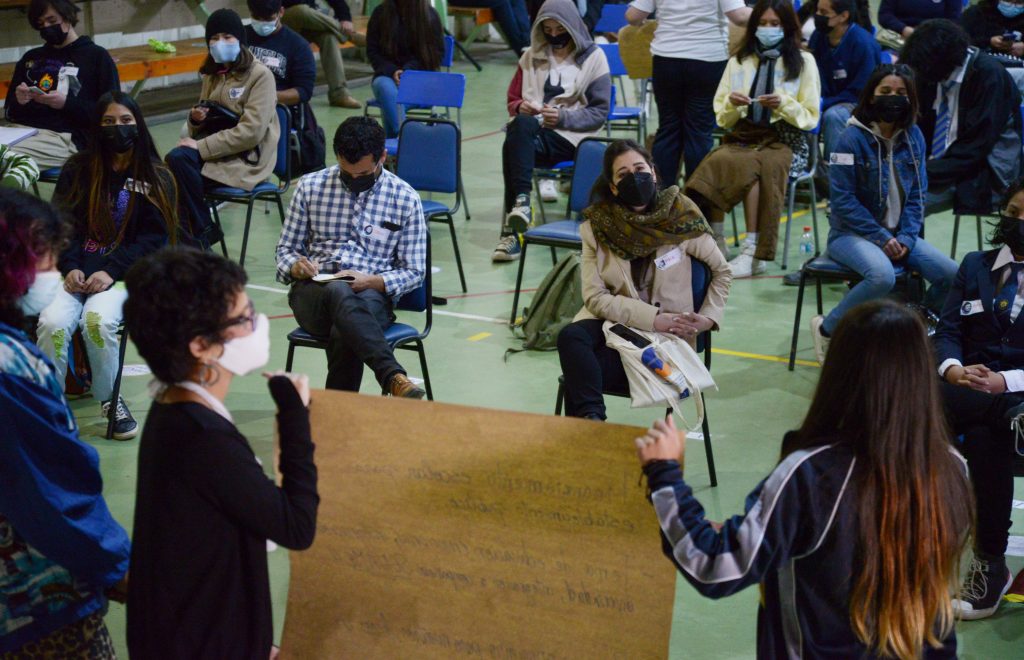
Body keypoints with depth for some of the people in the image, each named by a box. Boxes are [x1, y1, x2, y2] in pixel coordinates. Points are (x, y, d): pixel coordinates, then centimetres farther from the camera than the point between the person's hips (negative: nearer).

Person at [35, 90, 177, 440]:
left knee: (98, 319, -33)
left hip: (126, 273, -2)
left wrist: (110, 271, -15)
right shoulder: (78, 170, 12)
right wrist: (70, 267, -12)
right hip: (76, 270, 2)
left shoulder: (157, 179, 7)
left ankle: (110, 399, -8)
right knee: (53, 322, -29)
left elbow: (153, 238, -1)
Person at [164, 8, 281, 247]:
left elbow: (252, 131, -17)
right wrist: (195, 118, -3)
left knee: (179, 160, -27)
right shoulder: (212, 74, 14)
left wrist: (202, 146, -20)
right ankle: (186, 232, -16)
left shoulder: (260, 75, -7)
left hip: (247, 159, -6)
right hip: (217, 150, 6)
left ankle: (202, 231, -10)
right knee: (176, 158, -26)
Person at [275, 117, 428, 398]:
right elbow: (286, 248, 16)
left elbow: (414, 272, 6)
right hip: (313, 292, 0)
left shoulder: (405, 199, 5)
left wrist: (370, 281, -14)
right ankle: (394, 378, -55)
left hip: (373, 295, 0)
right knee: (339, 292, -40)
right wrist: (296, 266, -10)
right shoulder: (311, 186, 9)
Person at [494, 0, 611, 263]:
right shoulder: (532, 56, 19)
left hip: (569, 138, -3)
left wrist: (563, 118, -14)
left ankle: (515, 221, -42)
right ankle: (521, 202, -43)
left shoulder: (593, 58, 8)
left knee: (517, 138, -36)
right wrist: (520, 107, -3)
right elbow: (512, 99, 23)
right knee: (520, 126, -37)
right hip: (528, 132, 3)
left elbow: (600, 112, 2)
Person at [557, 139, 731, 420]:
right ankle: (590, 420, -37)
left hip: (666, 335, -2)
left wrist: (708, 318, -7)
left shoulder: (681, 217, -5)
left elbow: (722, 272, 9)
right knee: (571, 337, -32)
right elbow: (595, 297, -7)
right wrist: (652, 318, -17)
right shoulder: (596, 226, -3)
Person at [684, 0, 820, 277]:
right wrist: (731, 105, -7)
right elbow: (722, 119, 15)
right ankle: (715, 244, -30)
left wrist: (784, 104, -14)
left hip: (785, 141, -3)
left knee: (755, 165, -38)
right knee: (716, 161, -33)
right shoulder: (739, 60, 16)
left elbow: (810, 118, 4)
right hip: (743, 137, 3)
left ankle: (753, 252, -37)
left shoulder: (803, 61, 7)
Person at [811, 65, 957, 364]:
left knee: (951, 274, -14)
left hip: (898, 234, 6)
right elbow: (843, 200, -13)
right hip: (852, 234, -6)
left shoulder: (913, 136, 5)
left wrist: (906, 238, -8)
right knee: (883, 276, -36)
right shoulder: (853, 138, -12)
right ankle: (827, 329, -13)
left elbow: (917, 194, 8)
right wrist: (881, 239, -16)